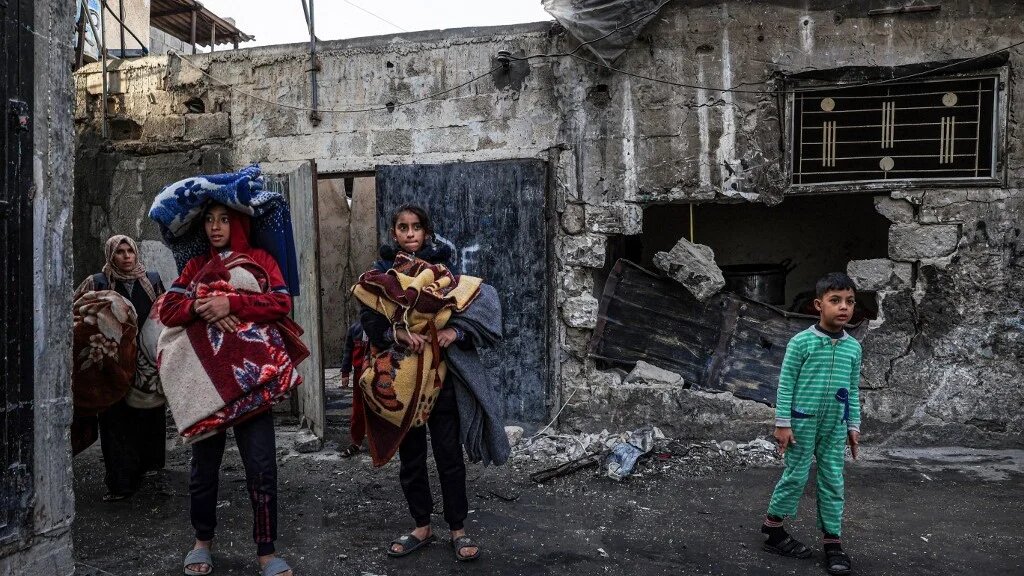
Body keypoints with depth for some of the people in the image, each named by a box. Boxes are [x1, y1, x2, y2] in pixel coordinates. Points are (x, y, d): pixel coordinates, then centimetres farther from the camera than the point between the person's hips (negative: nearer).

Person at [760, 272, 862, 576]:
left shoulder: (853, 347, 3)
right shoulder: (801, 341, -11)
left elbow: (853, 391, 11)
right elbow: (786, 384, -8)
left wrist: (853, 426, 10)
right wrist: (782, 423, -9)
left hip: (835, 426, 4)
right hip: (803, 422, -4)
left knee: (833, 482, 8)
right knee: (796, 476, 3)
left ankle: (832, 541, 17)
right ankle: (772, 530, 20)